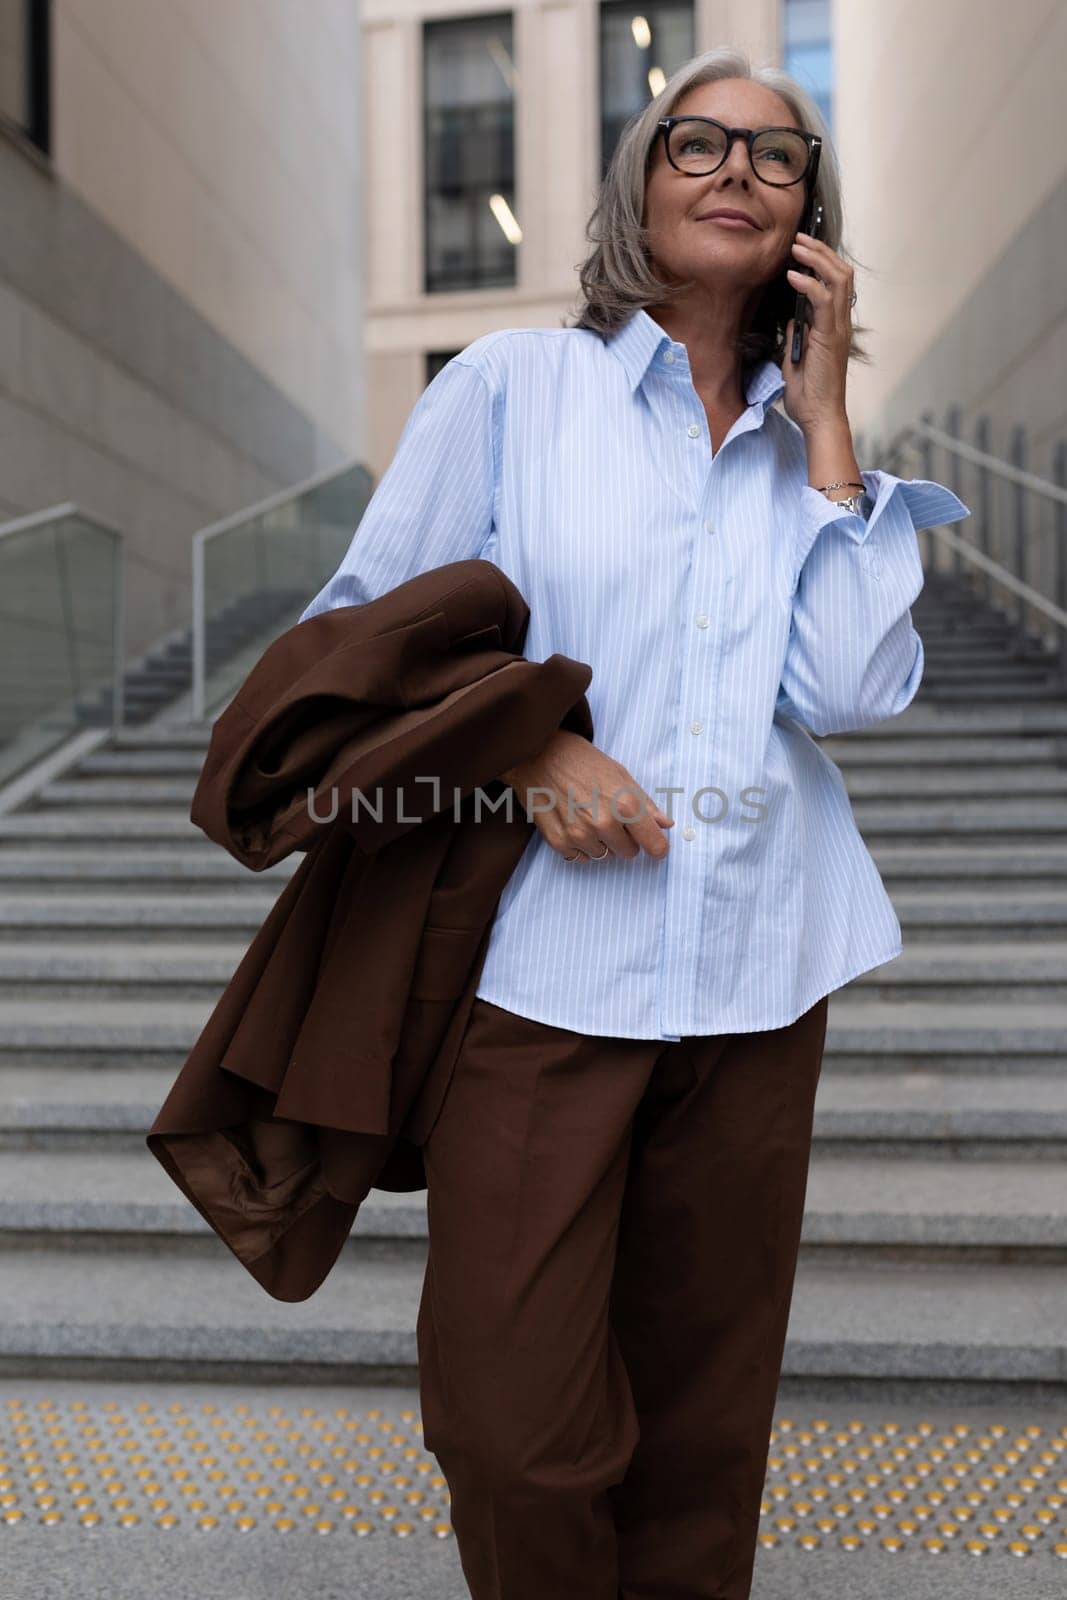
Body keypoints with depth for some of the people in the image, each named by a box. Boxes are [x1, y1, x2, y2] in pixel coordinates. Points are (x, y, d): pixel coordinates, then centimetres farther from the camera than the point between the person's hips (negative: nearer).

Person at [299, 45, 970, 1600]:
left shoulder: (815, 449, 13)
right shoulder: (513, 382, 3)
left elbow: (848, 690, -3)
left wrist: (823, 419, -1)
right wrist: (528, 748, -14)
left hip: (756, 972, 3)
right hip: (545, 956, -3)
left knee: (706, 1395, 13)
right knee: (514, 1416, -2)